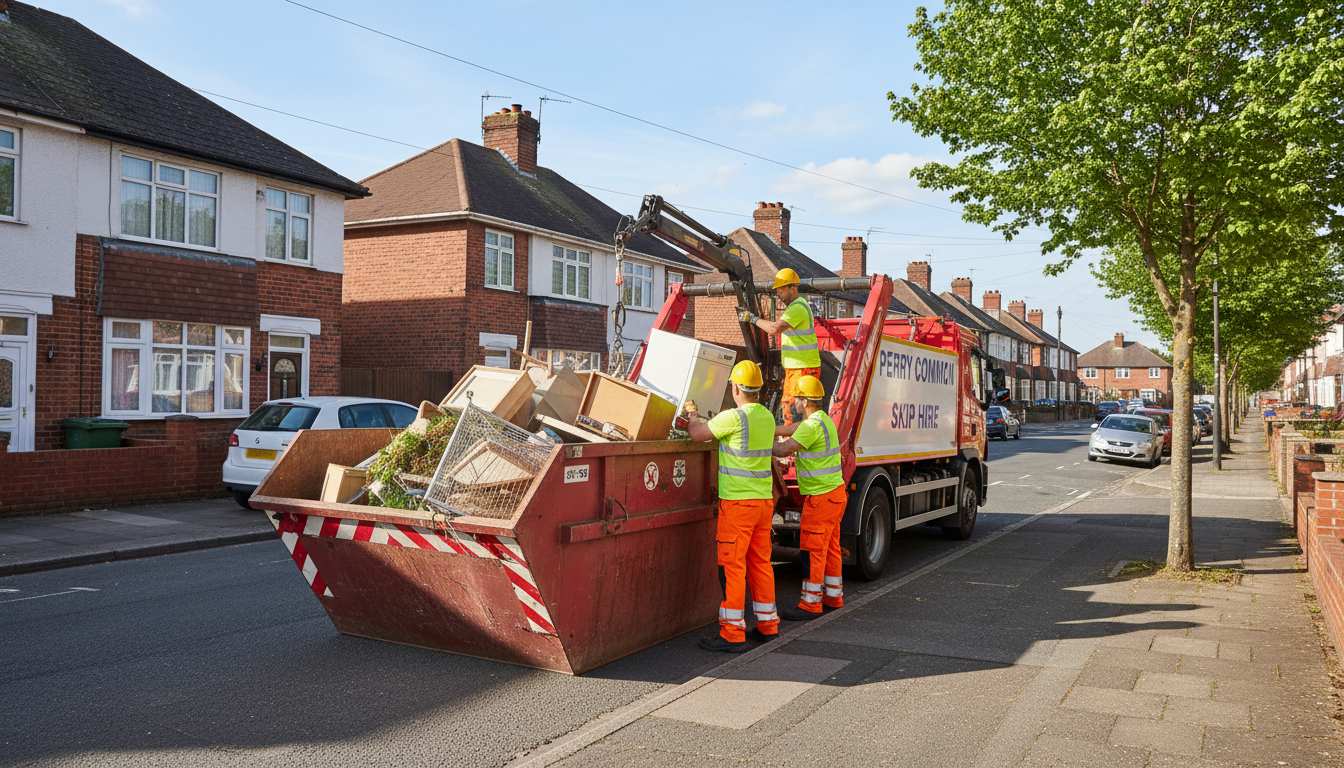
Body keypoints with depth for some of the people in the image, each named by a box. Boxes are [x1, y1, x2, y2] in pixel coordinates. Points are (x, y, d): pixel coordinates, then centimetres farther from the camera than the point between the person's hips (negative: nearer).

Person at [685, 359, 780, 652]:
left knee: (731, 566, -3)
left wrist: (693, 418, 16)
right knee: (760, 563, 16)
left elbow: (697, 434, -6)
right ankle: (768, 625, 24)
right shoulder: (767, 417, 8)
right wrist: (705, 420, 32)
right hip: (764, 500, 8)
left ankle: (732, 634, 0)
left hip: (738, 502, -8)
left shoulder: (734, 417, -16)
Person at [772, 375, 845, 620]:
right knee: (830, 547, 17)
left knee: (812, 549, -5)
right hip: (835, 492, 10)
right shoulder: (823, 419, 12)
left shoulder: (813, 426, -20)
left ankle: (810, 604, -1)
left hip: (821, 496, -10)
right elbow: (791, 430, 21)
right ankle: (833, 596, 26)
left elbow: (783, 450, -21)